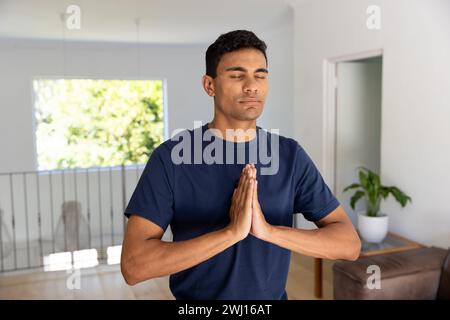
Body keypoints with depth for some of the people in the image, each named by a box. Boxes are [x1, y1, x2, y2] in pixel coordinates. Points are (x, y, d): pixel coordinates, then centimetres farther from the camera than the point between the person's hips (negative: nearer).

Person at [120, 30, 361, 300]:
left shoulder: (291, 155, -7)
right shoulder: (170, 157, -16)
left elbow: (350, 244, -11)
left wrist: (269, 230, -25)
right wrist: (231, 231, -30)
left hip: (274, 295, 3)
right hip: (195, 297, -2)